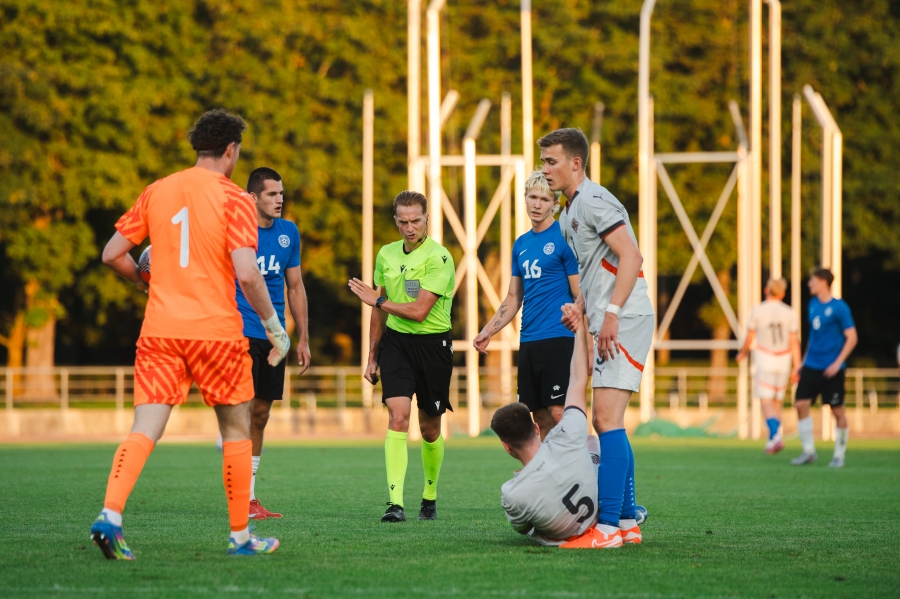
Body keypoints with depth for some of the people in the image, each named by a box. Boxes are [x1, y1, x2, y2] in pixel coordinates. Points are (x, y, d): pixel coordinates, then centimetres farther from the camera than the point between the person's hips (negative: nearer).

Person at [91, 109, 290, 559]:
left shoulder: (157, 192, 8)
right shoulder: (233, 199, -6)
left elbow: (113, 254, 9)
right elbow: (247, 274, -15)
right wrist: (274, 326, -3)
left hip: (159, 329, 3)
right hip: (215, 328, -3)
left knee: (145, 428, -2)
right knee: (236, 428, 12)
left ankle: (110, 514, -23)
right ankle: (240, 536, 17)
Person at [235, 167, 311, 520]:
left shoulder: (288, 233, 10)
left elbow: (295, 287, 18)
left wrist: (303, 339, 15)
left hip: (274, 336, 6)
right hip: (241, 331, -6)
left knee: (260, 415, 10)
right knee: (243, 411, -13)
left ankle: (249, 495, 17)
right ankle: (243, 500, -12)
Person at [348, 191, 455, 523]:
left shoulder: (438, 257, -13)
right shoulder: (386, 255, 7)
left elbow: (419, 311, -19)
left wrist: (377, 300, -9)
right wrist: (372, 356, 18)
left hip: (432, 344, -3)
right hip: (395, 342, 3)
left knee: (429, 428, 7)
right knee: (398, 415, -14)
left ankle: (429, 496, 30)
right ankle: (395, 502, -20)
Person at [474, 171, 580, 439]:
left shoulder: (564, 238, -5)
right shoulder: (521, 244, 16)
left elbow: (580, 295, -8)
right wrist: (488, 331, 11)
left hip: (558, 339, -7)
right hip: (528, 341, 7)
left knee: (559, 412, -13)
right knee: (541, 417, 8)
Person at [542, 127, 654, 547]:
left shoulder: (593, 202, -10)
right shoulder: (568, 216, 21)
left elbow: (630, 257, -19)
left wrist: (611, 314, -23)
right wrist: (580, 306, 13)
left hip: (624, 321, -11)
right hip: (608, 324, 11)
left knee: (607, 418, -15)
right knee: (607, 422, 12)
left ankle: (607, 523, -17)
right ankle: (626, 518, 16)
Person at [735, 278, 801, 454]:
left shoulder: (758, 311, -7)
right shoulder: (788, 313, 0)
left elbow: (749, 338, 1)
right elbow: (794, 342, 1)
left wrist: (743, 353, 22)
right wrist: (797, 368, 6)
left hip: (764, 359, -3)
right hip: (783, 360, 3)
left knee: (766, 401, -7)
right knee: (777, 401, 14)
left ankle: (775, 435, -27)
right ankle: (772, 440, 16)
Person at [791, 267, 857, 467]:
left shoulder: (839, 307, -11)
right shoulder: (813, 304, 10)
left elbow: (852, 338, -11)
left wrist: (838, 363, -17)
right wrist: (803, 362, 19)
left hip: (831, 369, -6)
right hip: (812, 366, 6)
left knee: (837, 410, 0)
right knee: (801, 404, -3)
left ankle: (839, 455, 11)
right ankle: (808, 451, 8)